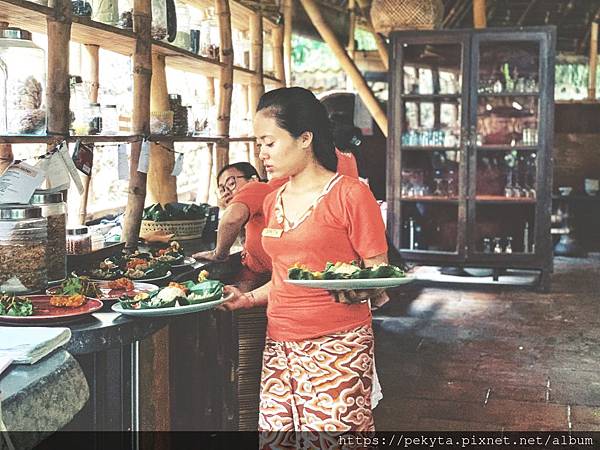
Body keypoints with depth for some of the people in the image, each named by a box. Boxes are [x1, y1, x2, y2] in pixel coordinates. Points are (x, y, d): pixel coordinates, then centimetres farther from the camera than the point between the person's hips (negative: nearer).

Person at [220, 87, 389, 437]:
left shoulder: (350, 194, -6)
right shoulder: (273, 202, 14)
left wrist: (355, 288, -25)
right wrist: (247, 299, 8)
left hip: (337, 345, -6)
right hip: (280, 347, 6)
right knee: (276, 429, 5)